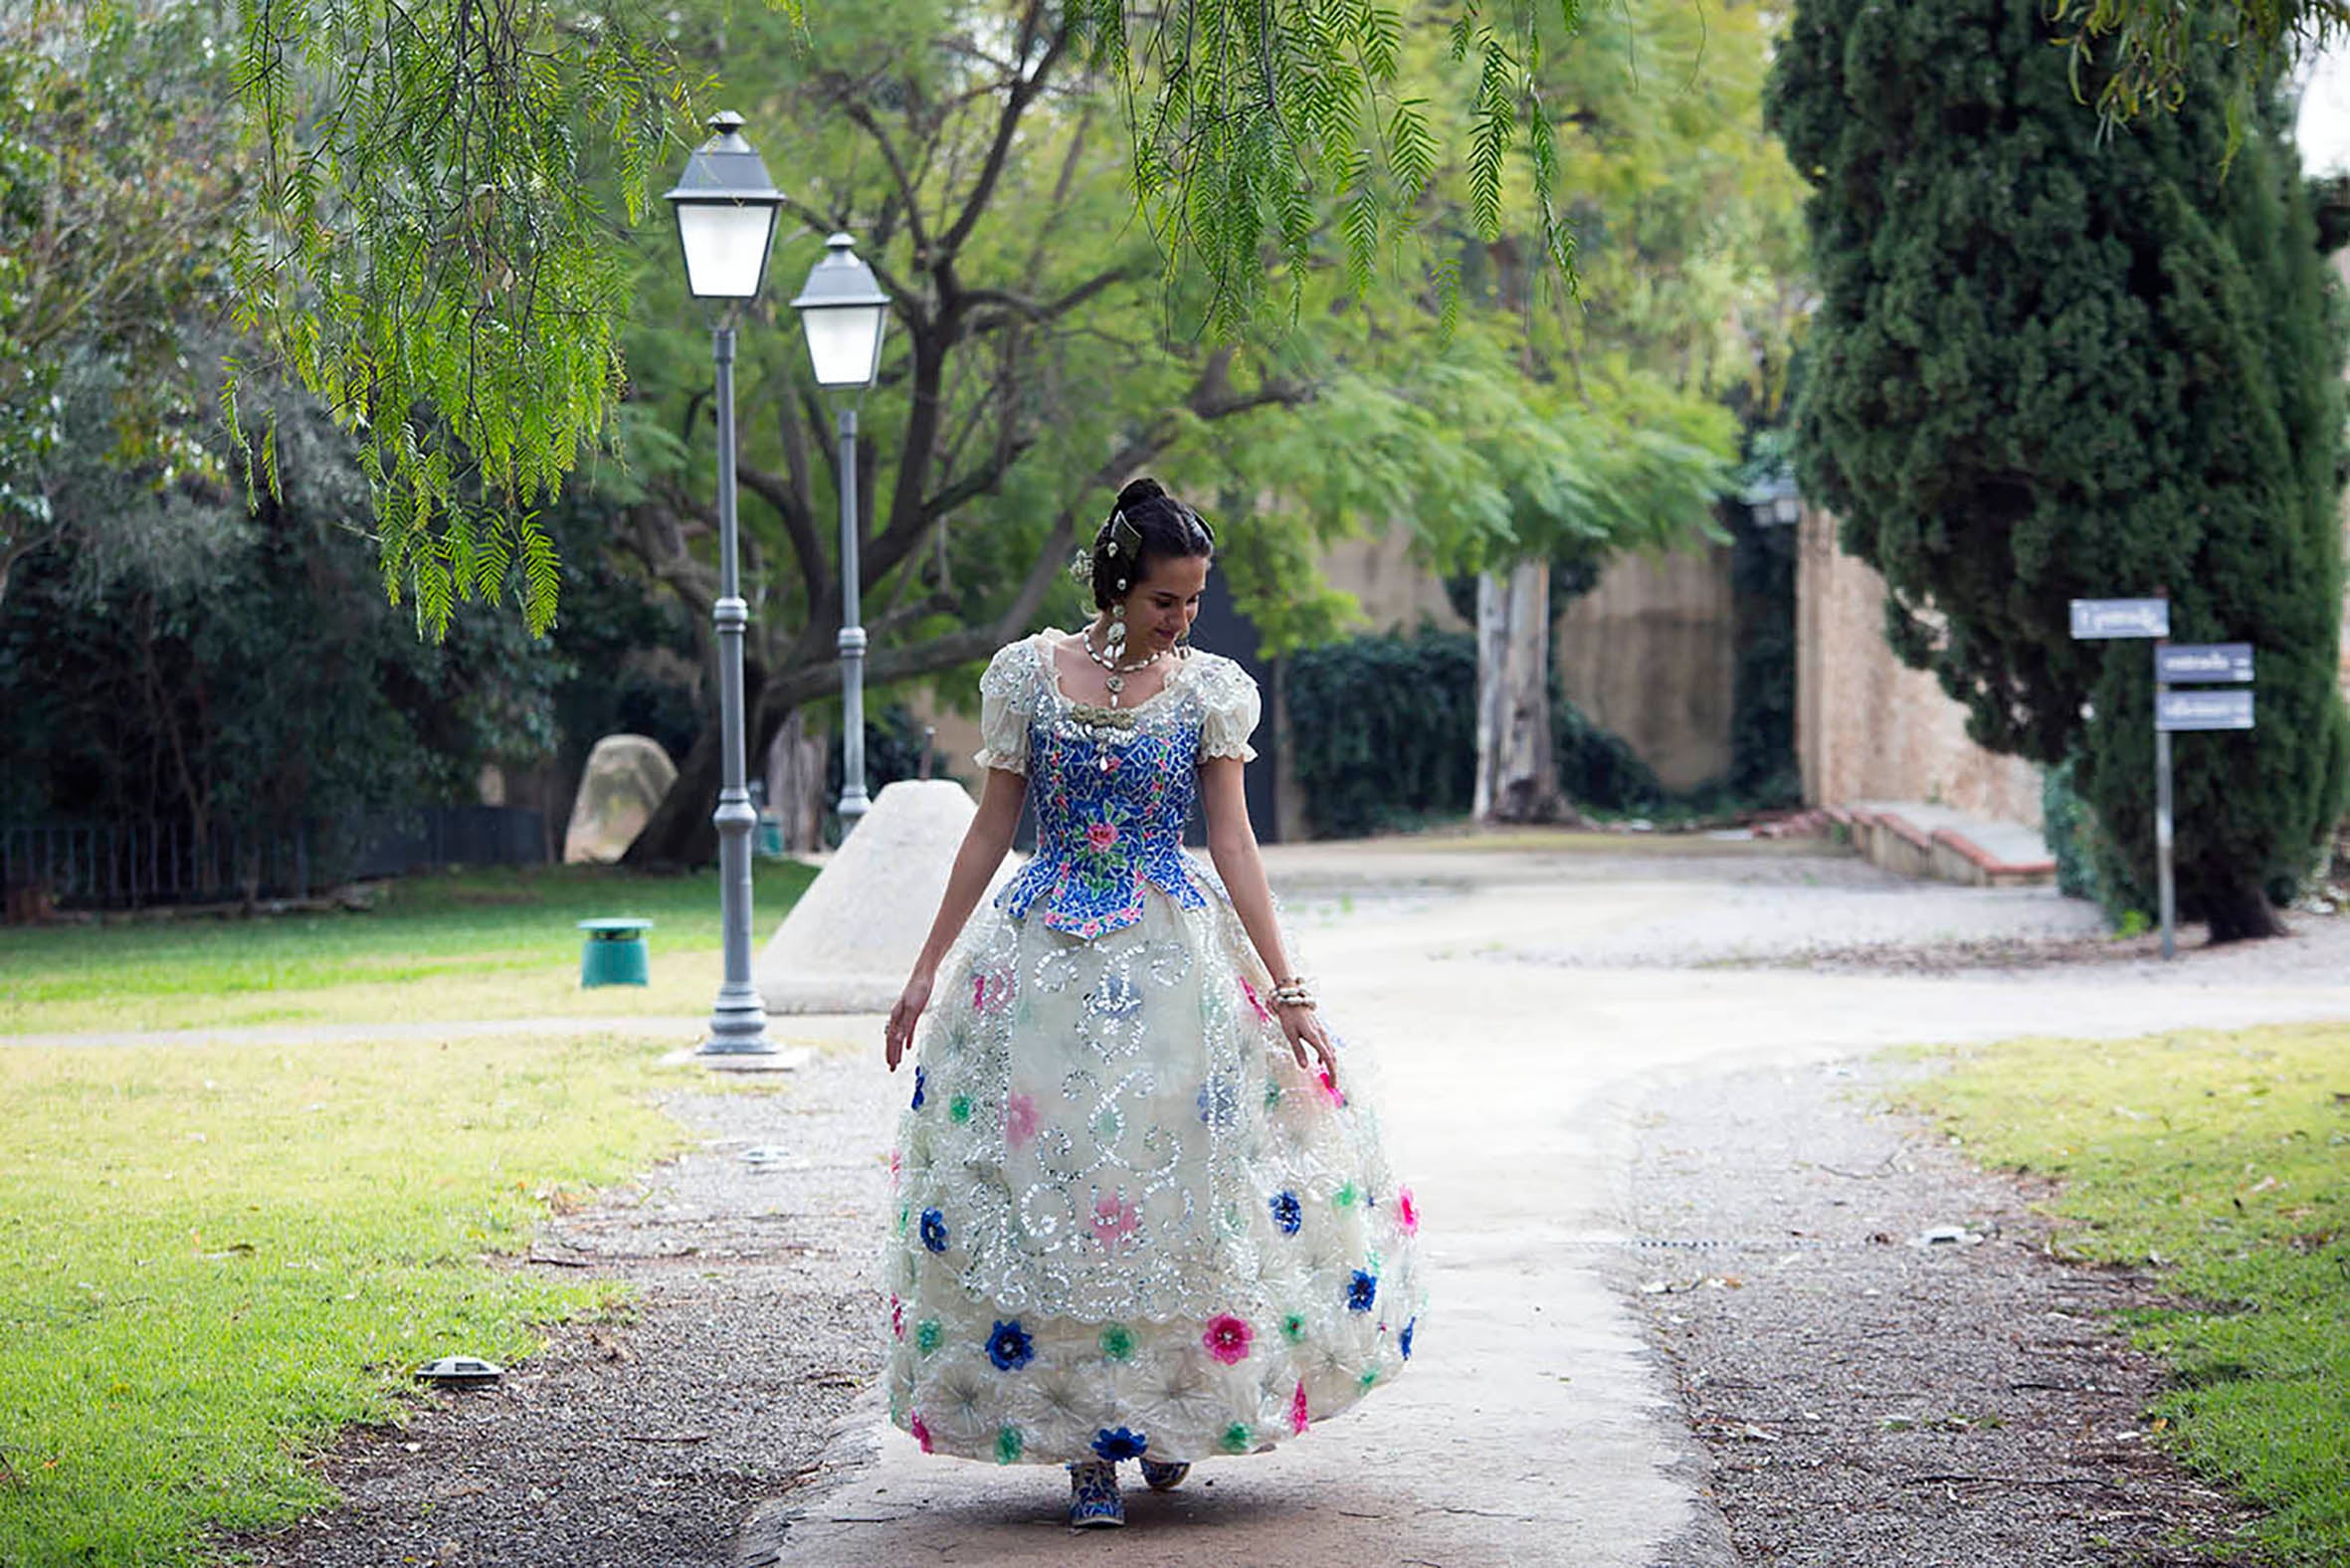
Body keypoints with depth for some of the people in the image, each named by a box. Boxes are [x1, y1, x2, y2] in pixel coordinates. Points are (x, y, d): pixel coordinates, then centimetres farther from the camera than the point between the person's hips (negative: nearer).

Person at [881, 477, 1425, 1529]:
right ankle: (1084, 1443, 4)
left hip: (1174, 958, 0)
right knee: (1046, 1182, -3)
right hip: (1044, 957, 0)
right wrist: (927, 968, 4)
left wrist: (1286, 991, -4)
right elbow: (992, 827, 5)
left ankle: (1168, 1411, 21)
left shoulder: (1209, 689, 1)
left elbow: (1232, 842, 1)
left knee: (1180, 1181, -1)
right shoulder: (1028, 673, 0)